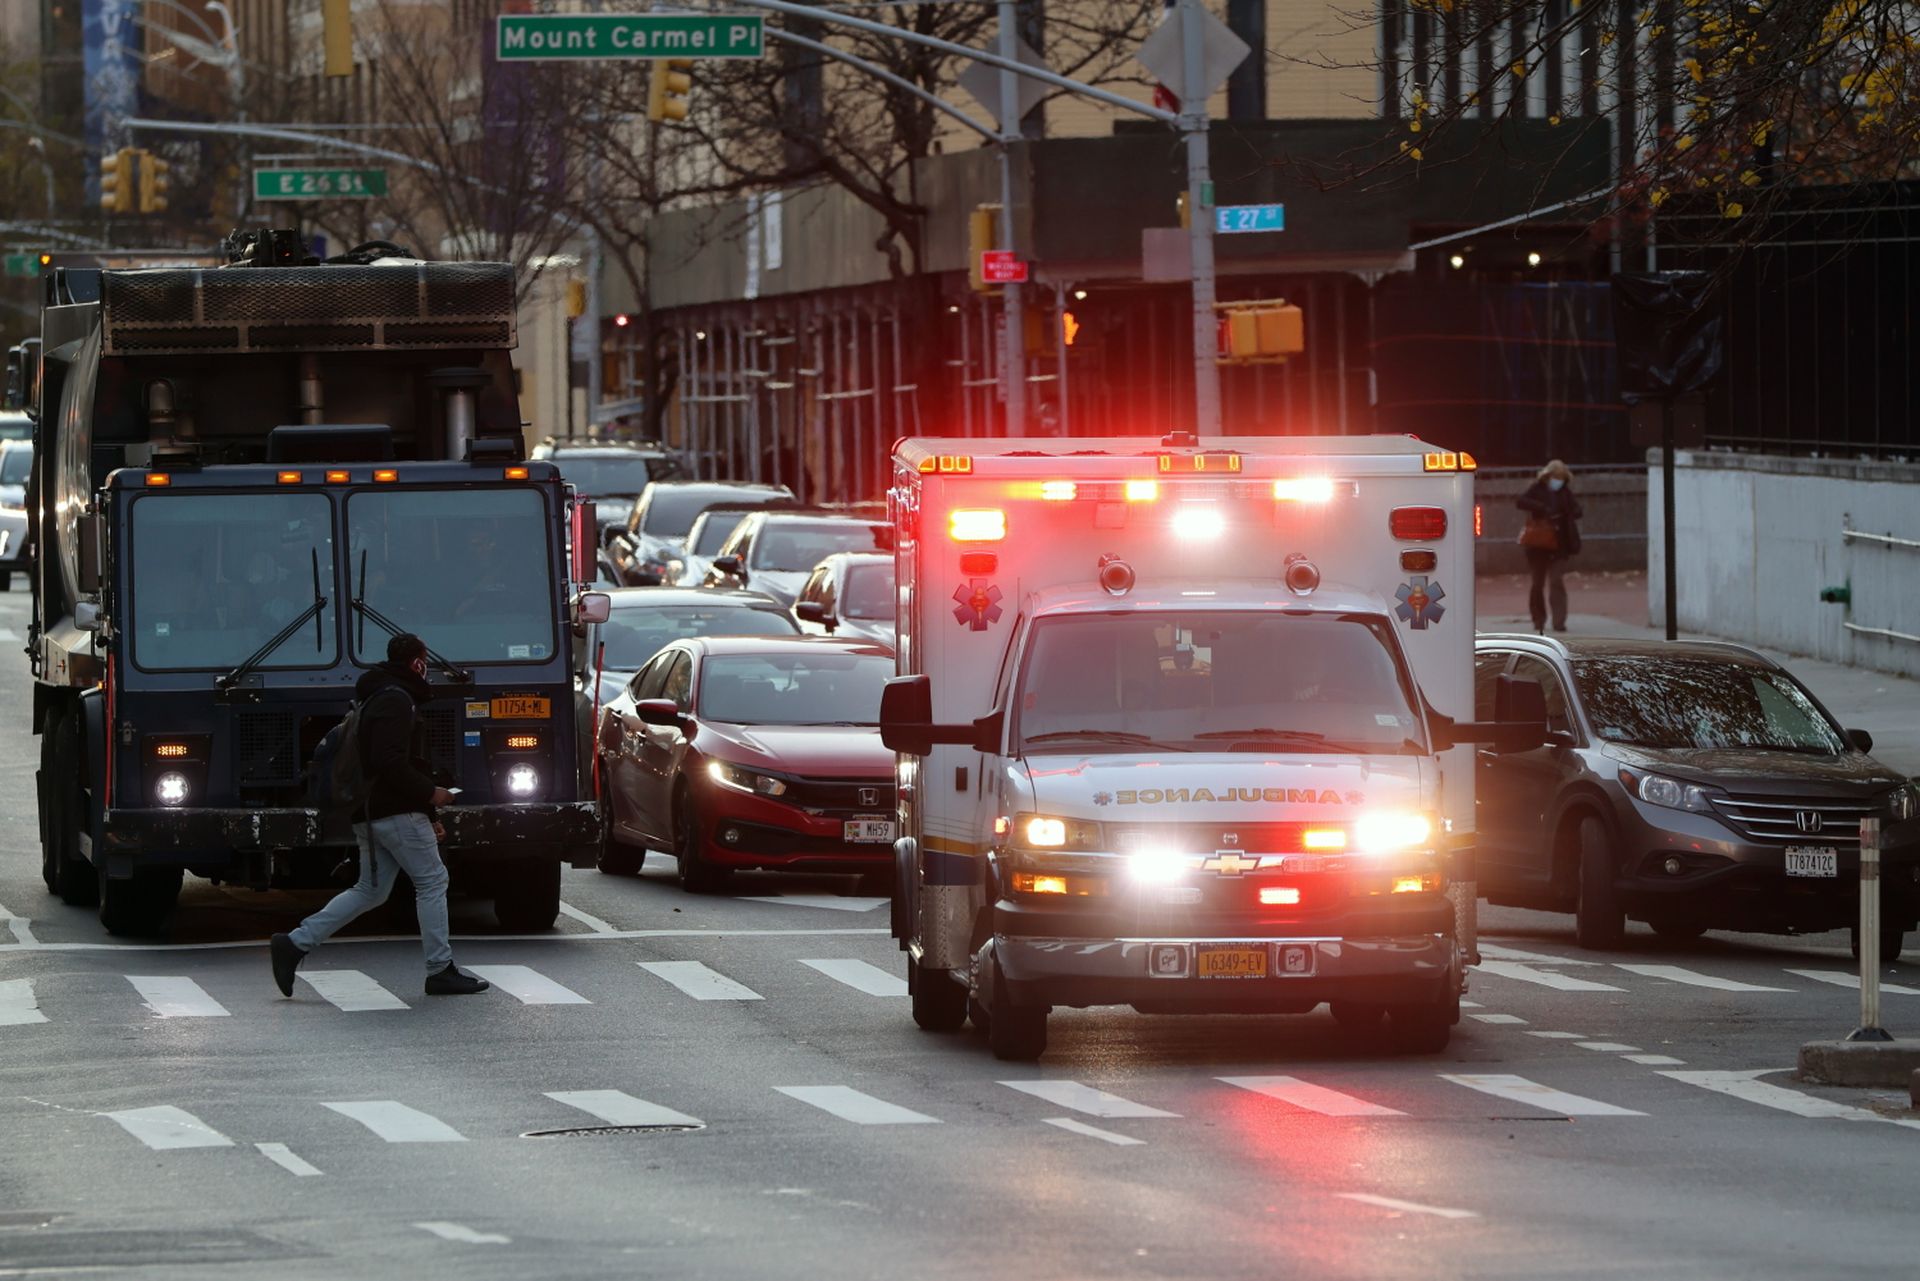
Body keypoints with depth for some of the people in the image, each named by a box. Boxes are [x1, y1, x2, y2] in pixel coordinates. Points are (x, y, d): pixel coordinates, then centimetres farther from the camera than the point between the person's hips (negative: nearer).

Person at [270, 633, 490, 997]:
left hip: (371, 813, 10)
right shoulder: (395, 701, -12)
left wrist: (425, 816, 26)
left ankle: (294, 944, 5)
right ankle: (441, 971, -1)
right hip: (397, 814, -10)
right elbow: (390, 763, -23)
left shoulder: (378, 698, 22)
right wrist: (430, 793, -14)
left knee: (370, 890, 10)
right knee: (432, 881, -2)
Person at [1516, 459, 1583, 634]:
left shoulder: (1565, 493, 7)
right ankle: (1539, 621, 19)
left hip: (1558, 545, 0)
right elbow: (1521, 502, -13)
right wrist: (1542, 508, -24)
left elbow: (1577, 512, 6)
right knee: (1538, 583, 7)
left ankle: (1559, 621, -15)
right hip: (1537, 543, 0)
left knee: (1557, 582, -11)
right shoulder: (1537, 489, 1)